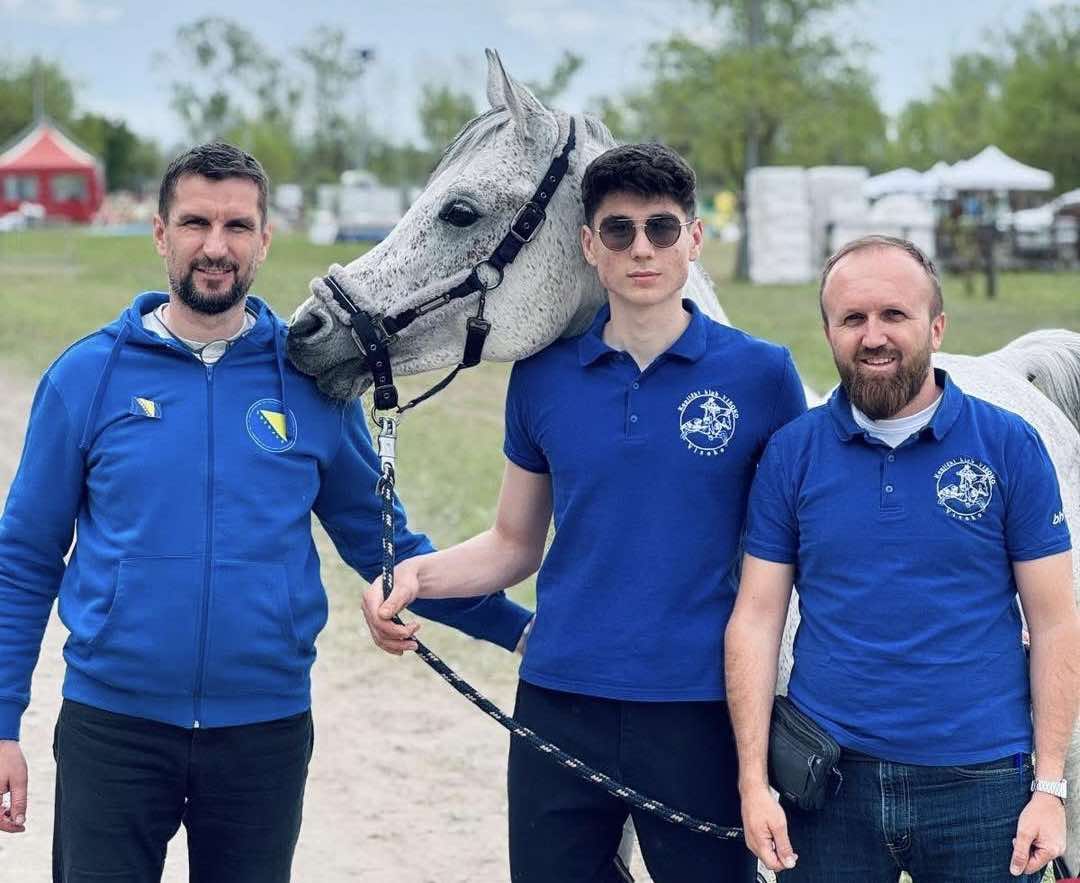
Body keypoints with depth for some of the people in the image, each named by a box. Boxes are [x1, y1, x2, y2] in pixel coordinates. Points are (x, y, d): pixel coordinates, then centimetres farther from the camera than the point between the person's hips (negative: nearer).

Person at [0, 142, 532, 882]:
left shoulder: (312, 381, 0)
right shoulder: (87, 375, -2)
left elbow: (380, 543, 7)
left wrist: (520, 628, 0)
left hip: (266, 729, 1)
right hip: (114, 726, -1)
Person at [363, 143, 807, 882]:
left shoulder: (761, 373, -3)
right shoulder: (543, 377, 5)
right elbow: (515, 544, 12)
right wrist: (416, 575, -6)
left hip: (700, 710, -2)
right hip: (559, 706, 2)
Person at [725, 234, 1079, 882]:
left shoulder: (1010, 446, 0)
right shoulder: (791, 453, 3)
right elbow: (756, 620, 2)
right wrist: (754, 781, -4)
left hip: (980, 783, -1)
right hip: (829, 786, 1)